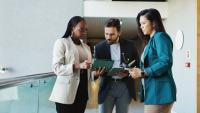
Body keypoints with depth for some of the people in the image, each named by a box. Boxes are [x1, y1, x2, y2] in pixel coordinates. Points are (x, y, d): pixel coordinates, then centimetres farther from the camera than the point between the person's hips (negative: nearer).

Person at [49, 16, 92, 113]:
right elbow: (56, 68, -12)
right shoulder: (62, 42, -2)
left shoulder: (86, 47, 18)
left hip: (82, 92, 6)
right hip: (66, 93, -6)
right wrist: (78, 66, -24)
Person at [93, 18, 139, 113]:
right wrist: (97, 73, -18)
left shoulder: (129, 45, 3)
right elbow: (97, 68, 5)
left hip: (125, 86, 1)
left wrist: (128, 72, -13)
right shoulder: (99, 47, 3)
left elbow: (137, 65, 7)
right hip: (107, 86, 0)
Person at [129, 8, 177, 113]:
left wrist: (142, 73, -19)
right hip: (152, 90, 9)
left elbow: (166, 62, -20)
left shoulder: (160, 36, -7)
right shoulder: (151, 40, 21)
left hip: (159, 91, -9)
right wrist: (137, 71, 1)